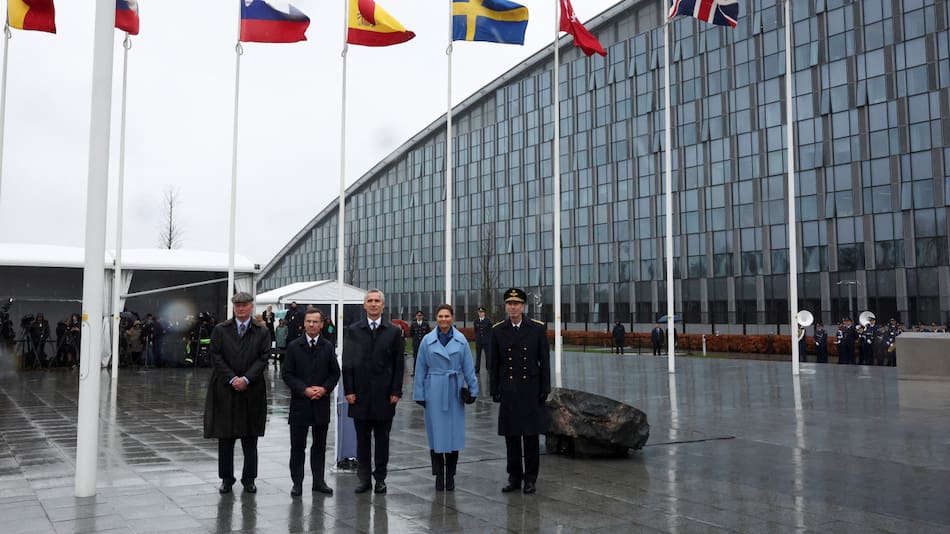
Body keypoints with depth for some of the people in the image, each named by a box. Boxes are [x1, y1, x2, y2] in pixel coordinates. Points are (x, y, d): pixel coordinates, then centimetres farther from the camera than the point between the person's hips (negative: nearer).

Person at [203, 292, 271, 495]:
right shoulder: (220, 330, 5)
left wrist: (246, 379, -13)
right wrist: (232, 378, -12)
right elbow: (215, 356, -1)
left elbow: (263, 358, -2)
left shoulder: (262, 332, 4)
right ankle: (226, 478, 17)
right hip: (225, 389, 0)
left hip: (252, 390, 0)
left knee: (250, 437, 6)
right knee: (225, 437, 5)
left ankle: (249, 478, 16)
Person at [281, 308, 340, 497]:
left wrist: (324, 389, -10)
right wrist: (304, 389, -13)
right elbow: (287, 374, -3)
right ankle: (297, 483, 13)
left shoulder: (328, 347, 5)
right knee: (298, 445, 3)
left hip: (321, 403, 2)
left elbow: (335, 373, 7)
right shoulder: (294, 346, 0)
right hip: (299, 403, -2)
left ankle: (319, 481, 18)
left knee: (319, 445, 9)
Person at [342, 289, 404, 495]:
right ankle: (364, 478, 16)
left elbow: (399, 364, 2)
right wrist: (348, 390, -4)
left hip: (384, 394, 0)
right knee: (362, 438, 7)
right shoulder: (353, 331, 5)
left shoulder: (394, 331, 3)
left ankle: (380, 478, 17)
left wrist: (396, 391, -4)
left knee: (382, 438, 7)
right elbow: (347, 363, 3)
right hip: (360, 393, 1)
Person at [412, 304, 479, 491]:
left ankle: (450, 476, 17)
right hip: (434, 392, -1)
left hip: (455, 392, 1)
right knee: (436, 433, 2)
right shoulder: (427, 340, 0)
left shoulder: (461, 340, 1)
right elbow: (421, 369, 4)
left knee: (454, 433, 4)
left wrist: (473, 389, 1)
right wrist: (419, 394, 3)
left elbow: (468, 367, 4)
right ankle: (439, 476, 15)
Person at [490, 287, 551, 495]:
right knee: (511, 436, 7)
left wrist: (545, 389, -5)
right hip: (508, 391, 1)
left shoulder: (537, 328, -2)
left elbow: (544, 361, 0)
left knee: (531, 435, 4)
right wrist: (494, 390, 2)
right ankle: (514, 477, 18)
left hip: (531, 390, -1)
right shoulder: (498, 330, 3)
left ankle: (530, 478, 16)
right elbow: (494, 363, 5)